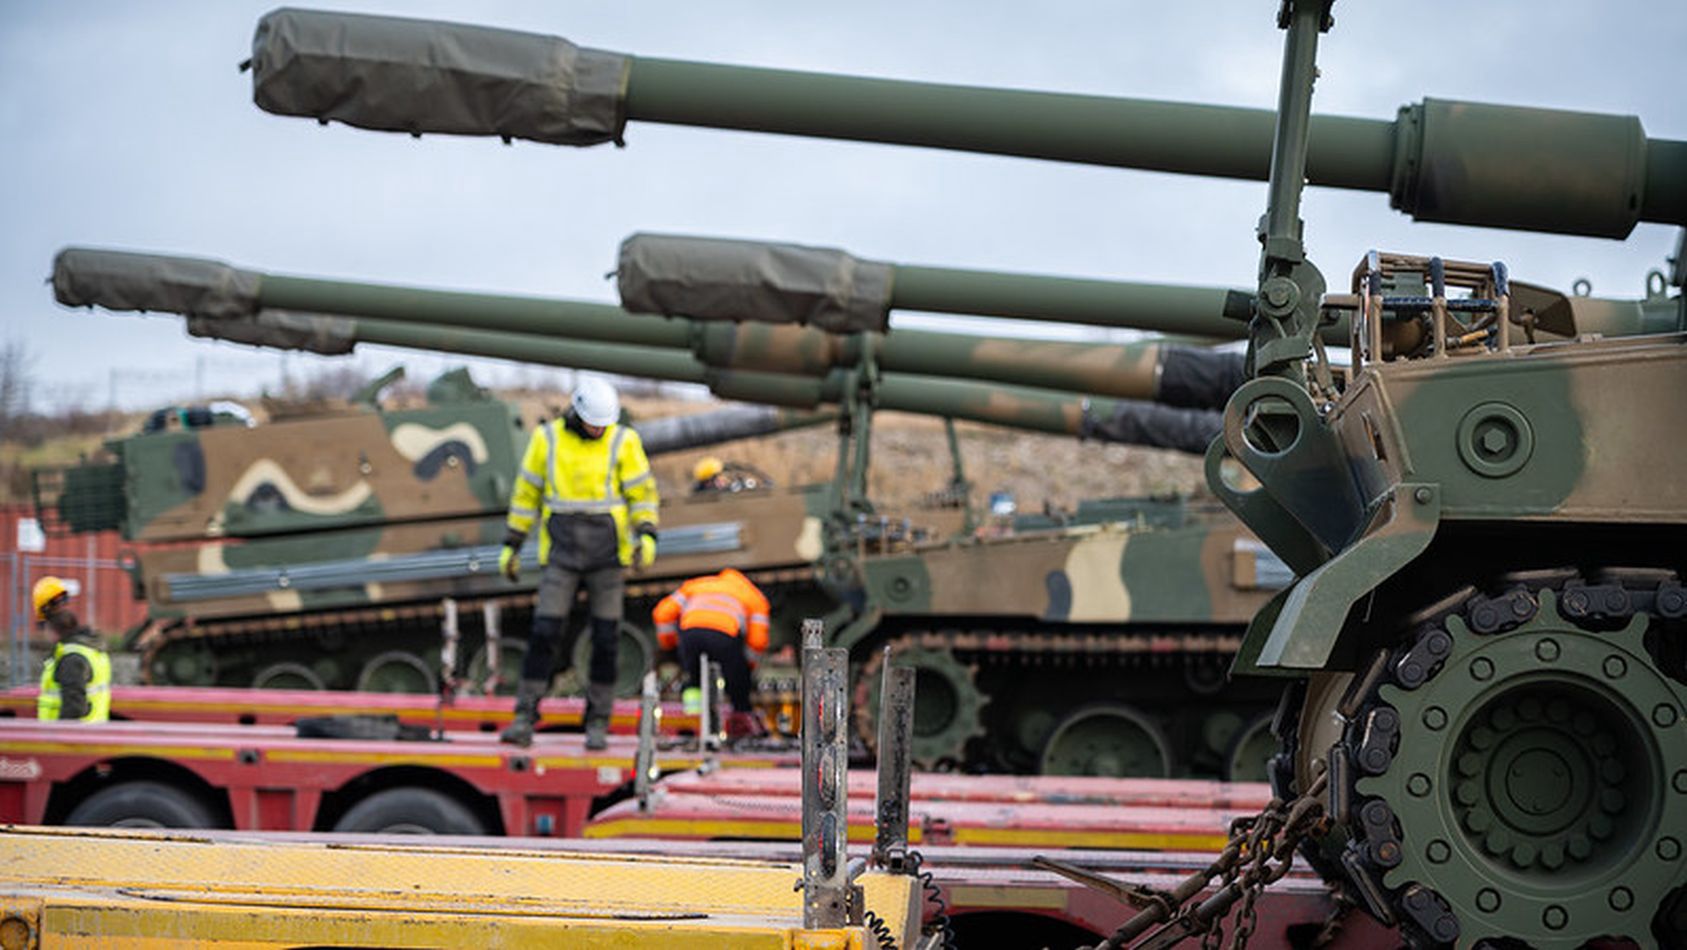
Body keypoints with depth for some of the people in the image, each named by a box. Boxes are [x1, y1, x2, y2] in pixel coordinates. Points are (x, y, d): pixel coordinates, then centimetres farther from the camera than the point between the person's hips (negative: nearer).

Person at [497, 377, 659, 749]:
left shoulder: (623, 442, -3)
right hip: (561, 551, 0)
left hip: (607, 553, 0)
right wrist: (511, 545, 8)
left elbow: (643, 494, -1)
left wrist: (647, 537, -17)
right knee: (544, 634, -7)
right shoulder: (547, 439, 0)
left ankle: (598, 724, 11)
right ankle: (524, 721, -2)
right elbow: (526, 493, 8)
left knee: (605, 639, 1)